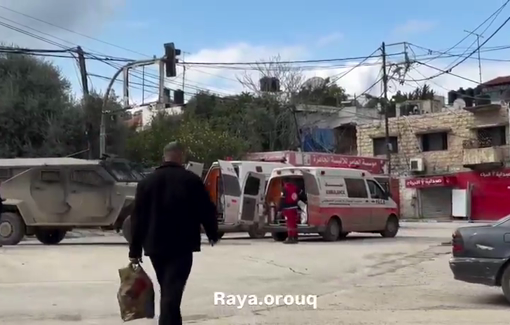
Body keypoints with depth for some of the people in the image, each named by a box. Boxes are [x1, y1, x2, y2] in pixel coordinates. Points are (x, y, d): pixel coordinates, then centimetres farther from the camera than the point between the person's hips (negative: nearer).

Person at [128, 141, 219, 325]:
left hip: (155, 245, 4)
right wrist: (212, 234, 18)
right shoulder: (192, 180, -3)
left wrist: (135, 250, 6)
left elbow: (137, 217, 4)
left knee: (167, 290, 20)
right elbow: (207, 210, 0)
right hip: (181, 246, -4)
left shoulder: (147, 182, 8)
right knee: (172, 292, -9)